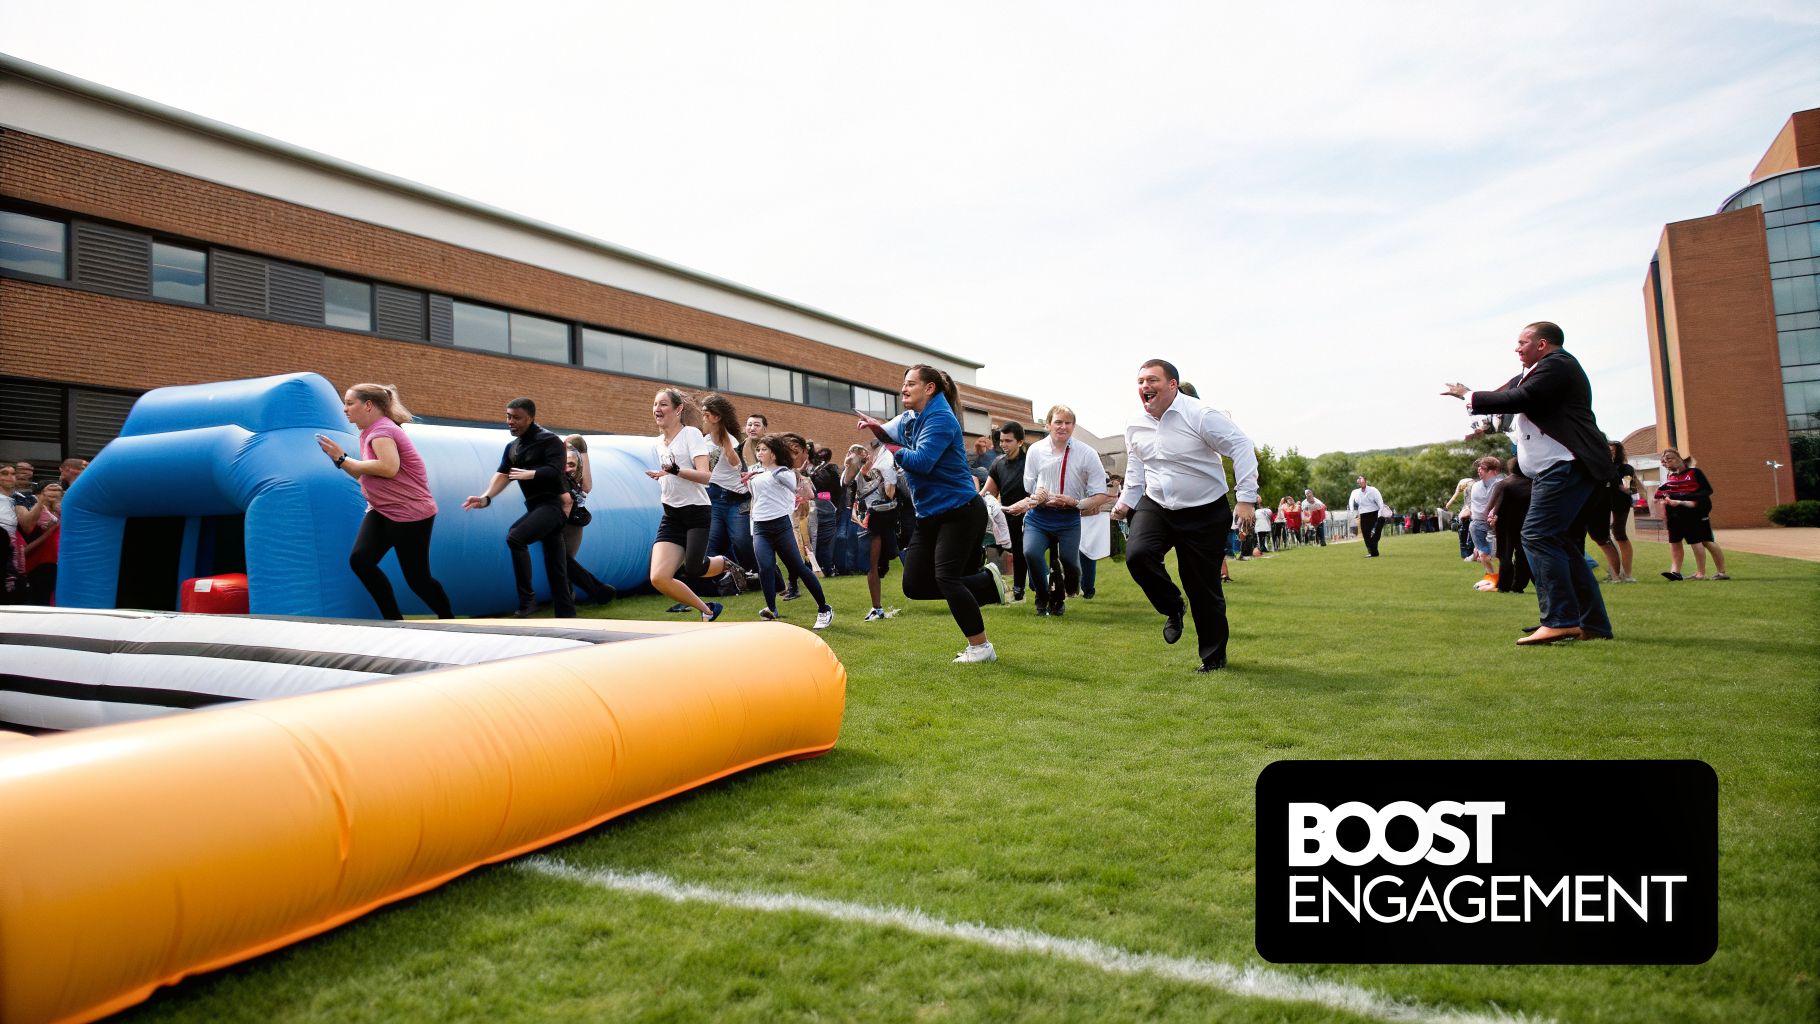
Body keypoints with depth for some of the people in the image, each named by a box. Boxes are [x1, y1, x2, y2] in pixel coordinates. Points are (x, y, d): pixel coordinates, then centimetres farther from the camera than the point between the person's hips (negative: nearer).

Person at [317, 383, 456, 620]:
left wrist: (343, 459, -22)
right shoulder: (369, 432, 12)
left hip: (411, 515, -9)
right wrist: (339, 458, -2)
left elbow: (389, 468, -33)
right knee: (359, 559, -9)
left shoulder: (382, 431, -16)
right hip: (381, 512, 9)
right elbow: (365, 476, 12)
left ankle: (449, 620, 19)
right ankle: (394, 618, 1)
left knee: (417, 578, -2)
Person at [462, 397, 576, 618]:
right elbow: (502, 474, 2)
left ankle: (527, 598, -17)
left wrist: (528, 474, -12)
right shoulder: (512, 447, 14)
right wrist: (486, 497, -14)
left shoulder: (549, 440, -9)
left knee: (515, 537, -26)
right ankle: (566, 615, 10)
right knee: (555, 567, 7)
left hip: (554, 504, -8)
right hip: (536, 506, 8)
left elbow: (554, 471, -23)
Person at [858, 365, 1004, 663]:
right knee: (914, 585, 4)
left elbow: (921, 461, -27)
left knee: (946, 577, -17)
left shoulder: (940, 418, -17)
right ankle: (986, 581, 14)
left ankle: (981, 647, -2)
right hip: (929, 515, 9)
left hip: (960, 511, -9)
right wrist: (876, 428, -3)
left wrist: (895, 450, -12)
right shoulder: (909, 419, 11)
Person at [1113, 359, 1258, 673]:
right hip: (1156, 507, 4)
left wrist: (1246, 498, -19)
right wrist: (1127, 501, 13)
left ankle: (1214, 657, 21)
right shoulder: (1135, 425, 2)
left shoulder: (1200, 415, -17)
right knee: (1137, 555, -24)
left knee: (1204, 587, 0)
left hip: (1205, 513, -4)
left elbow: (1242, 447, -15)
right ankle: (1173, 609, 6)